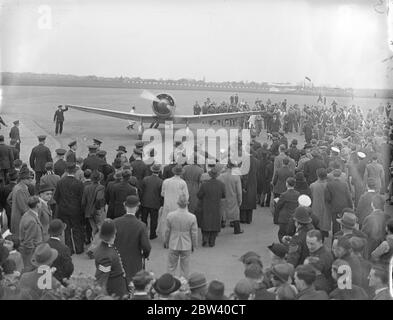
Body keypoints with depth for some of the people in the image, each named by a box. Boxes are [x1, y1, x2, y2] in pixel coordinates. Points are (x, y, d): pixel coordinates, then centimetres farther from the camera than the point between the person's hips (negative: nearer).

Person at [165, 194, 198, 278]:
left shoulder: (170, 215, -15)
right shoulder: (192, 217, -18)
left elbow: (167, 231, -3)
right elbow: (194, 234, -9)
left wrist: (166, 242, 14)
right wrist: (194, 246, 8)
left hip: (173, 245, 1)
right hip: (186, 246, -1)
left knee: (171, 267, 18)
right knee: (185, 268, 15)